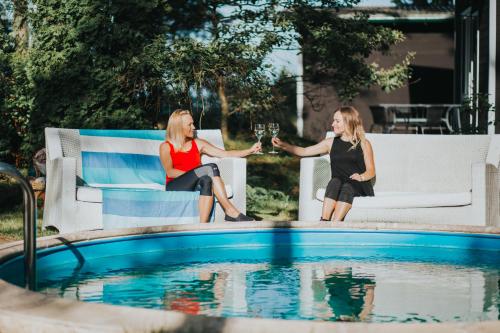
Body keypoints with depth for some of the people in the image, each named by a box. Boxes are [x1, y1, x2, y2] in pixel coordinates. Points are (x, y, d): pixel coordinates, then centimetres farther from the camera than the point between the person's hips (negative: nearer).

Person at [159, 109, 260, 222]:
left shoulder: (198, 144, 16)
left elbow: (225, 154, 8)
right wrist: (193, 174, -17)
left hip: (194, 186, 4)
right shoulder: (166, 147, 5)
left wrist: (250, 150, -2)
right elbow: (170, 172, -7)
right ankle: (230, 210, -35)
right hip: (175, 188, -4)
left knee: (207, 180, -35)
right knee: (211, 168, -27)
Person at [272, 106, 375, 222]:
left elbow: (371, 171, 7)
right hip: (337, 186, 2)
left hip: (360, 187, -2)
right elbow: (304, 151, 16)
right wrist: (283, 145, 4)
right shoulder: (331, 142, 19)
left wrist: (361, 177, -15)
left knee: (347, 188, -36)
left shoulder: (364, 144, 11)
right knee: (335, 181, -33)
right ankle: (324, 222, -48)